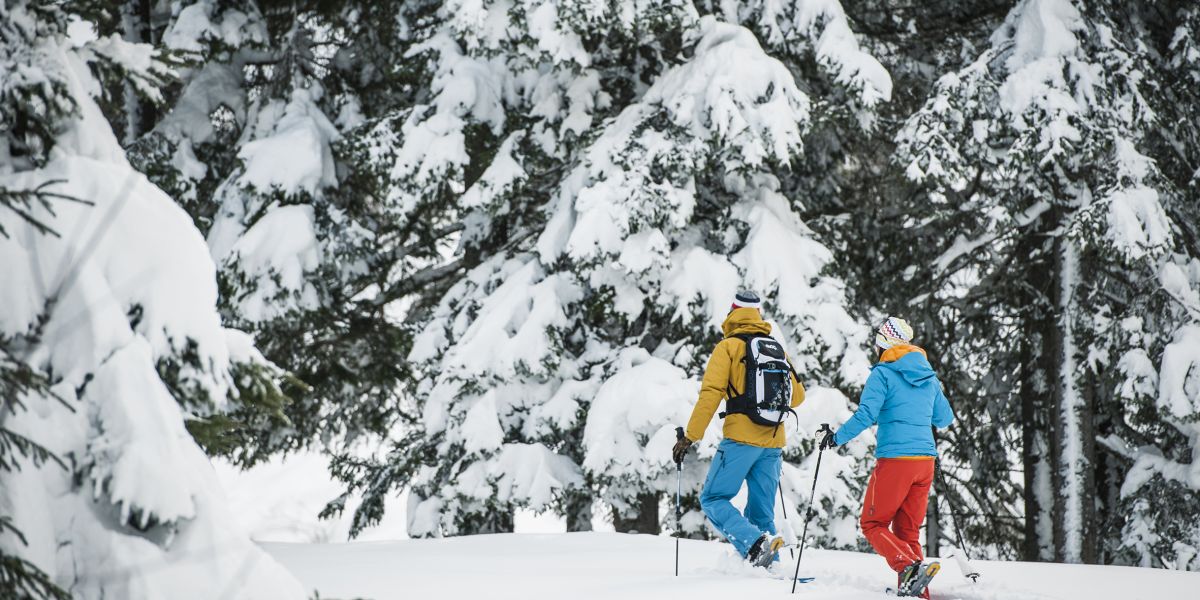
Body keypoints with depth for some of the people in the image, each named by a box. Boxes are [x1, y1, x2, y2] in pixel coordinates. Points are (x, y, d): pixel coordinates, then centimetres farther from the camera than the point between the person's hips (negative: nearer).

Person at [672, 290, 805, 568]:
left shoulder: (729, 347, -1)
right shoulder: (778, 350, 15)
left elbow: (710, 394, -10)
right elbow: (797, 395, 20)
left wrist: (689, 437, -7)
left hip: (741, 439, -5)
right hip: (773, 443, 5)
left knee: (713, 499, -1)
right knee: (761, 511, 12)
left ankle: (754, 544, -22)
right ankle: (768, 566, 2)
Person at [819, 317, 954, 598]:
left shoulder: (883, 374, -6)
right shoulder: (929, 376, 13)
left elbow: (865, 416, -14)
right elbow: (945, 419, 23)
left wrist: (836, 437, 0)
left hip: (895, 459, -6)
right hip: (925, 459, 6)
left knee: (873, 524, 5)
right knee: (907, 530, 14)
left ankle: (909, 567, -19)